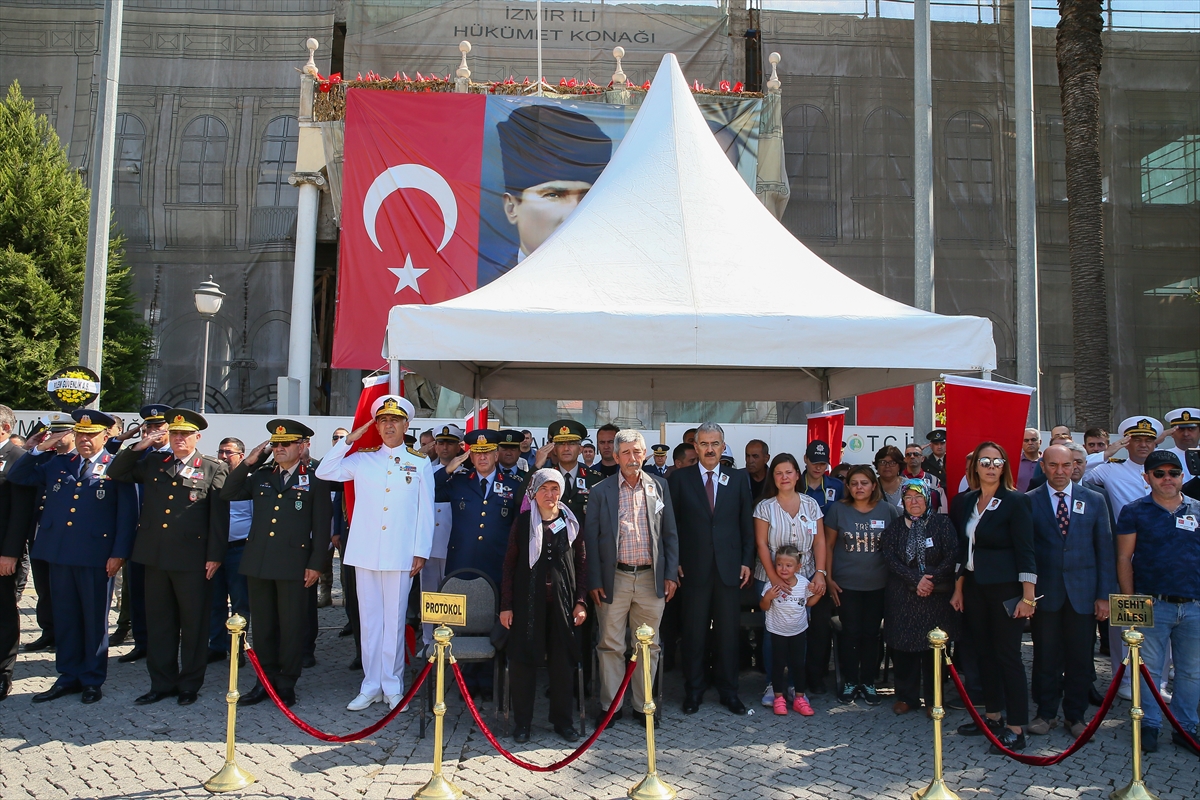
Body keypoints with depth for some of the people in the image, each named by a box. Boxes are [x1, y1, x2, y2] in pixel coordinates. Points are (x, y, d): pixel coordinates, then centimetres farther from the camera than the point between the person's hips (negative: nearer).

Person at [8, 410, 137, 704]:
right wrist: (41, 450, 3)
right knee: (65, 617, 13)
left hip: (95, 556, -5)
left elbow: (128, 514, -7)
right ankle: (68, 677, 25)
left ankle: (92, 680, 18)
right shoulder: (57, 463, 12)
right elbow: (16, 477, 14)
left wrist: (119, 553, -12)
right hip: (60, 553, 5)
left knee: (94, 619, 6)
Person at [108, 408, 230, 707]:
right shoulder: (153, 463, 12)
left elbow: (219, 516, -6)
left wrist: (215, 556, -11)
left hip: (193, 559, -4)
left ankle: (190, 684, 18)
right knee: (158, 623, 12)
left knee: (194, 624, 6)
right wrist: (138, 447, 1)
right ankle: (162, 683, 23)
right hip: (155, 556, 5)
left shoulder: (214, 469, -2)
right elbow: (115, 473, 14)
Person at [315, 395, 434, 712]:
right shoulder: (362, 459, 9)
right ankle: (371, 685, 18)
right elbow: (324, 472, 3)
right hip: (365, 552, 2)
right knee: (369, 619, 8)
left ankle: (392, 685, 15)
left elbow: (426, 510, 2)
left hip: (400, 554, -2)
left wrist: (421, 551, -3)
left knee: (394, 619, 3)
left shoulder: (420, 463, 4)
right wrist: (348, 440, -2)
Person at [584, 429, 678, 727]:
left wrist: (671, 574, 3)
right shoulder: (601, 490, 1)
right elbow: (590, 537, 1)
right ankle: (610, 706, 18)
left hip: (651, 578, 2)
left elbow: (670, 533, 8)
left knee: (649, 646, 9)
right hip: (614, 578, -1)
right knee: (610, 646, 4)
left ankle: (643, 705, 22)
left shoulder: (659, 486, 6)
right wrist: (594, 581, -4)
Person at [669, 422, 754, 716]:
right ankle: (693, 691, 20)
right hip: (694, 568, -1)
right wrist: (674, 562, -3)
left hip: (729, 568, 1)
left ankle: (729, 691, 22)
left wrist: (747, 561, 2)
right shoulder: (679, 479, 2)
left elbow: (747, 524, 7)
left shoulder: (739, 479, 6)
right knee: (694, 633, 6)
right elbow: (671, 525, 2)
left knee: (728, 633, 8)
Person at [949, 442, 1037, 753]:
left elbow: (1025, 551, -11)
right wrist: (958, 589, 10)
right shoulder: (964, 502, 8)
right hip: (974, 588, 6)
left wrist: (1028, 597, -15)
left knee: (1008, 655, -3)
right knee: (985, 654, 12)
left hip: (1005, 589, -6)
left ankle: (1016, 730, 4)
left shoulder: (1015, 501, -8)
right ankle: (993, 718, 24)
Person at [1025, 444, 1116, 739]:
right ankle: (1046, 713, 21)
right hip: (1045, 593, -1)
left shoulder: (1094, 501, 6)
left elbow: (1105, 550, 5)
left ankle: (1076, 715, 24)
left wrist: (1104, 595, 0)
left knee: (1080, 659, 8)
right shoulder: (1029, 502, 0)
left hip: (1083, 593, 1)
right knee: (1046, 658, 6)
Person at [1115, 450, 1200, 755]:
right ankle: (1149, 725, 15)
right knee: (1149, 669, 2)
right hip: (1153, 605, -3)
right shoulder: (1134, 511, 0)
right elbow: (1124, 558, 0)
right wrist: (1130, 601, -6)